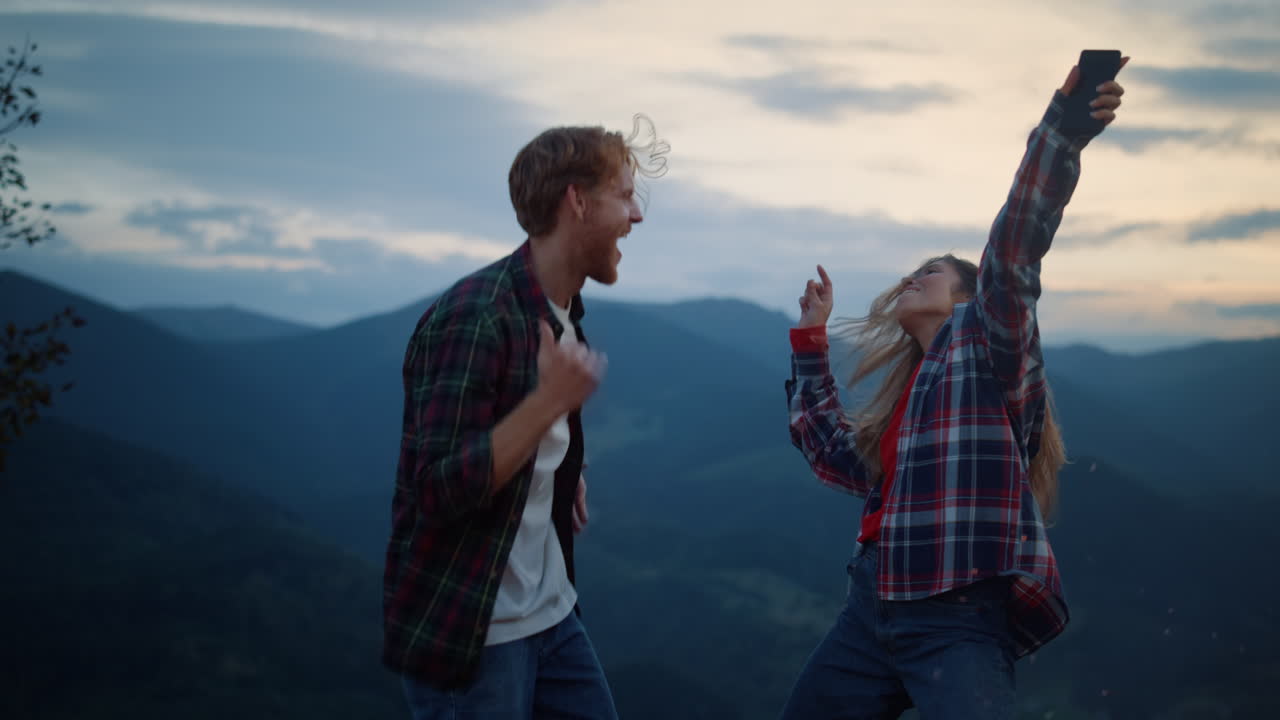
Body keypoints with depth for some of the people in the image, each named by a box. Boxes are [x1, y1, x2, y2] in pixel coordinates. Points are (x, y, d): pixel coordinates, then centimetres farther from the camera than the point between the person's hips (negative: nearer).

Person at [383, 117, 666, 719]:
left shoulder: (563, 313, 8)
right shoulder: (474, 316, -20)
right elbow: (440, 490, -25)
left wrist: (564, 471, 7)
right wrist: (551, 401, -28)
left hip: (550, 615, 9)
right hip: (466, 633, -8)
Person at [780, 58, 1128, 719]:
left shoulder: (983, 337, 2)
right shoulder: (912, 382, 23)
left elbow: (1015, 244, -15)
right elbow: (837, 456, 34)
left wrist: (1062, 129, -30)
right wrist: (811, 342, 37)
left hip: (959, 616, -8)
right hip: (873, 606, 8)